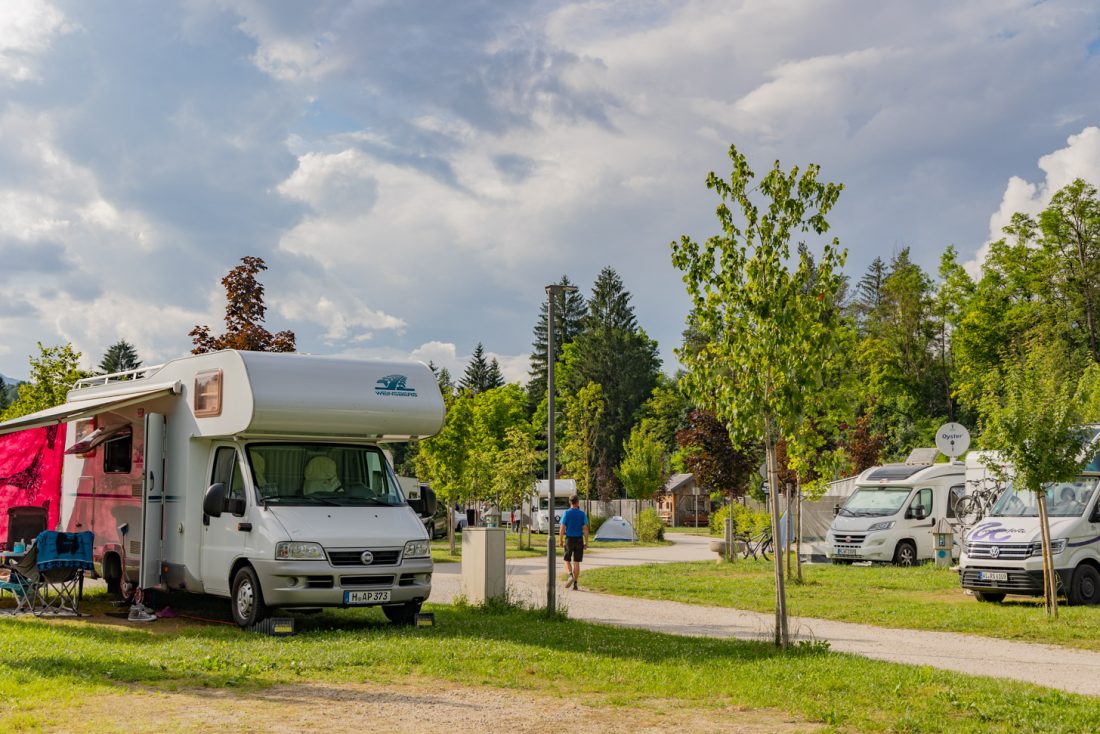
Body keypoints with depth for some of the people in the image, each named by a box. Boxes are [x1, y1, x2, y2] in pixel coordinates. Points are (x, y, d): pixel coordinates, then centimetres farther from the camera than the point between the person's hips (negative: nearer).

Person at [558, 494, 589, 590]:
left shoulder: (566, 513, -4)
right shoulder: (582, 514, -1)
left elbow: (562, 528, -8)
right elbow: (585, 528, -5)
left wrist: (560, 540, 1)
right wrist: (586, 542, -1)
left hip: (569, 539, -1)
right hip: (579, 540, 1)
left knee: (567, 561, 13)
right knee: (576, 562, 6)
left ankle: (571, 575, -14)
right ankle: (575, 584, 4)